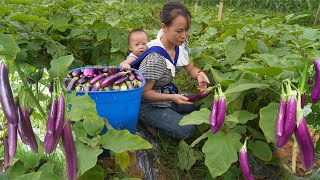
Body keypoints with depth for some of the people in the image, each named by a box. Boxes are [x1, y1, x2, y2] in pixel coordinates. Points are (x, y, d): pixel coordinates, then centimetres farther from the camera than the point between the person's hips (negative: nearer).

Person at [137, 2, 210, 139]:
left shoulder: (178, 46, -8)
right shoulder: (155, 56, -30)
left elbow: (191, 68, 5)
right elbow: (144, 92, -23)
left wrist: (200, 74, -19)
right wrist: (172, 97, -34)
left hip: (166, 94, 8)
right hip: (147, 104, -8)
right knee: (187, 130, -16)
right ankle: (148, 122, 2)